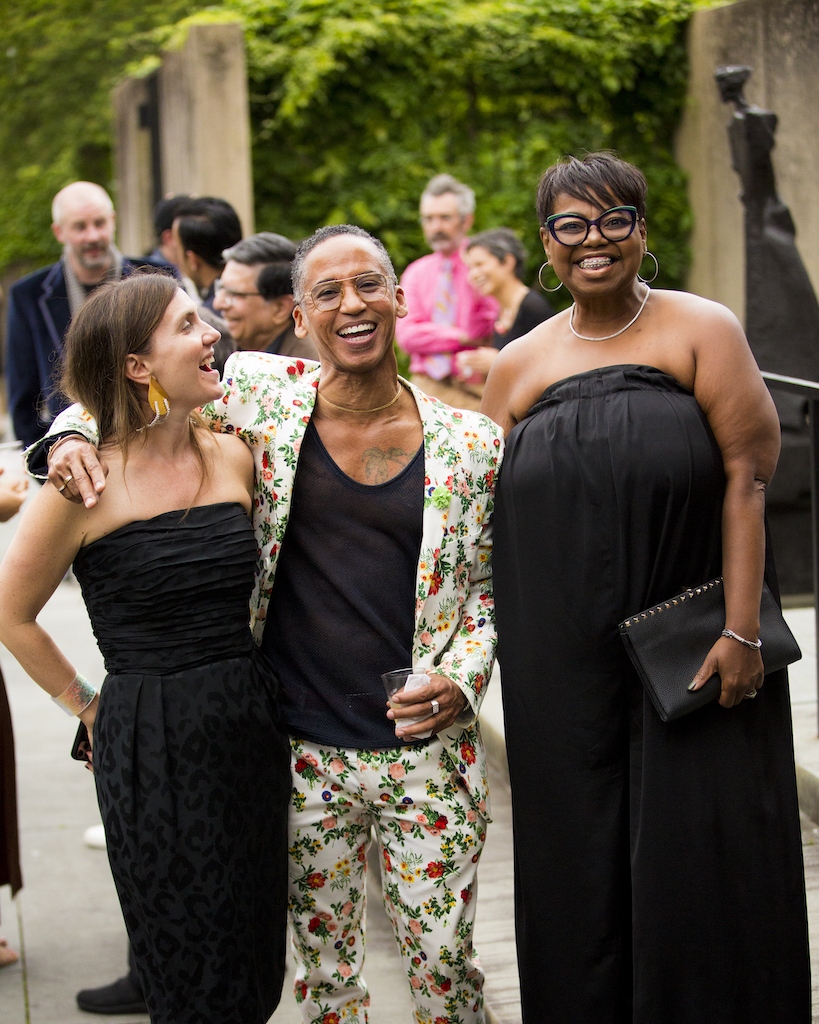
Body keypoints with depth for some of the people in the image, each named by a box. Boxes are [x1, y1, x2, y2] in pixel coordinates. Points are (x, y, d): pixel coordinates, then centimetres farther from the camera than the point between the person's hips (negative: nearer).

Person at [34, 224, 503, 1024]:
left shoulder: (470, 442, -1)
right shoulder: (264, 397, -3)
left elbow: (486, 587, 7)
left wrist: (462, 680, -9)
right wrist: (74, 437, -7)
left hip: (426, 746, 0)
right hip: (302, 754, 1)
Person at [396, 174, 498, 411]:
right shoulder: (416, 273, 15)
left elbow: (481, 331, -8)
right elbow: (406, 334, 2)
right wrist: (462, 338, -6)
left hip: (469, 392, -2)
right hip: (425, 386, 3)